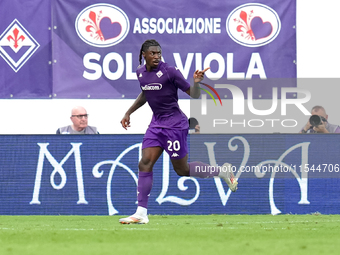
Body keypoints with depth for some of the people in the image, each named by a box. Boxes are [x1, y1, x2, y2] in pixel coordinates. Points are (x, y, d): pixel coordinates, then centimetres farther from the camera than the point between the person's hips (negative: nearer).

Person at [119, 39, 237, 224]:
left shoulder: (169, 72, -15)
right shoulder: (141, 72, 4)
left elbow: (194, 95, -12)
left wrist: (196, 82, -32)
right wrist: (128, 113, 22)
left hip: (174, 124, -6)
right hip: (156, 124, 6)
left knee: (182, 170, 1)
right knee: (145, 164, -6)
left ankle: (223, 171, 22)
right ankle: (141, 213, -7)